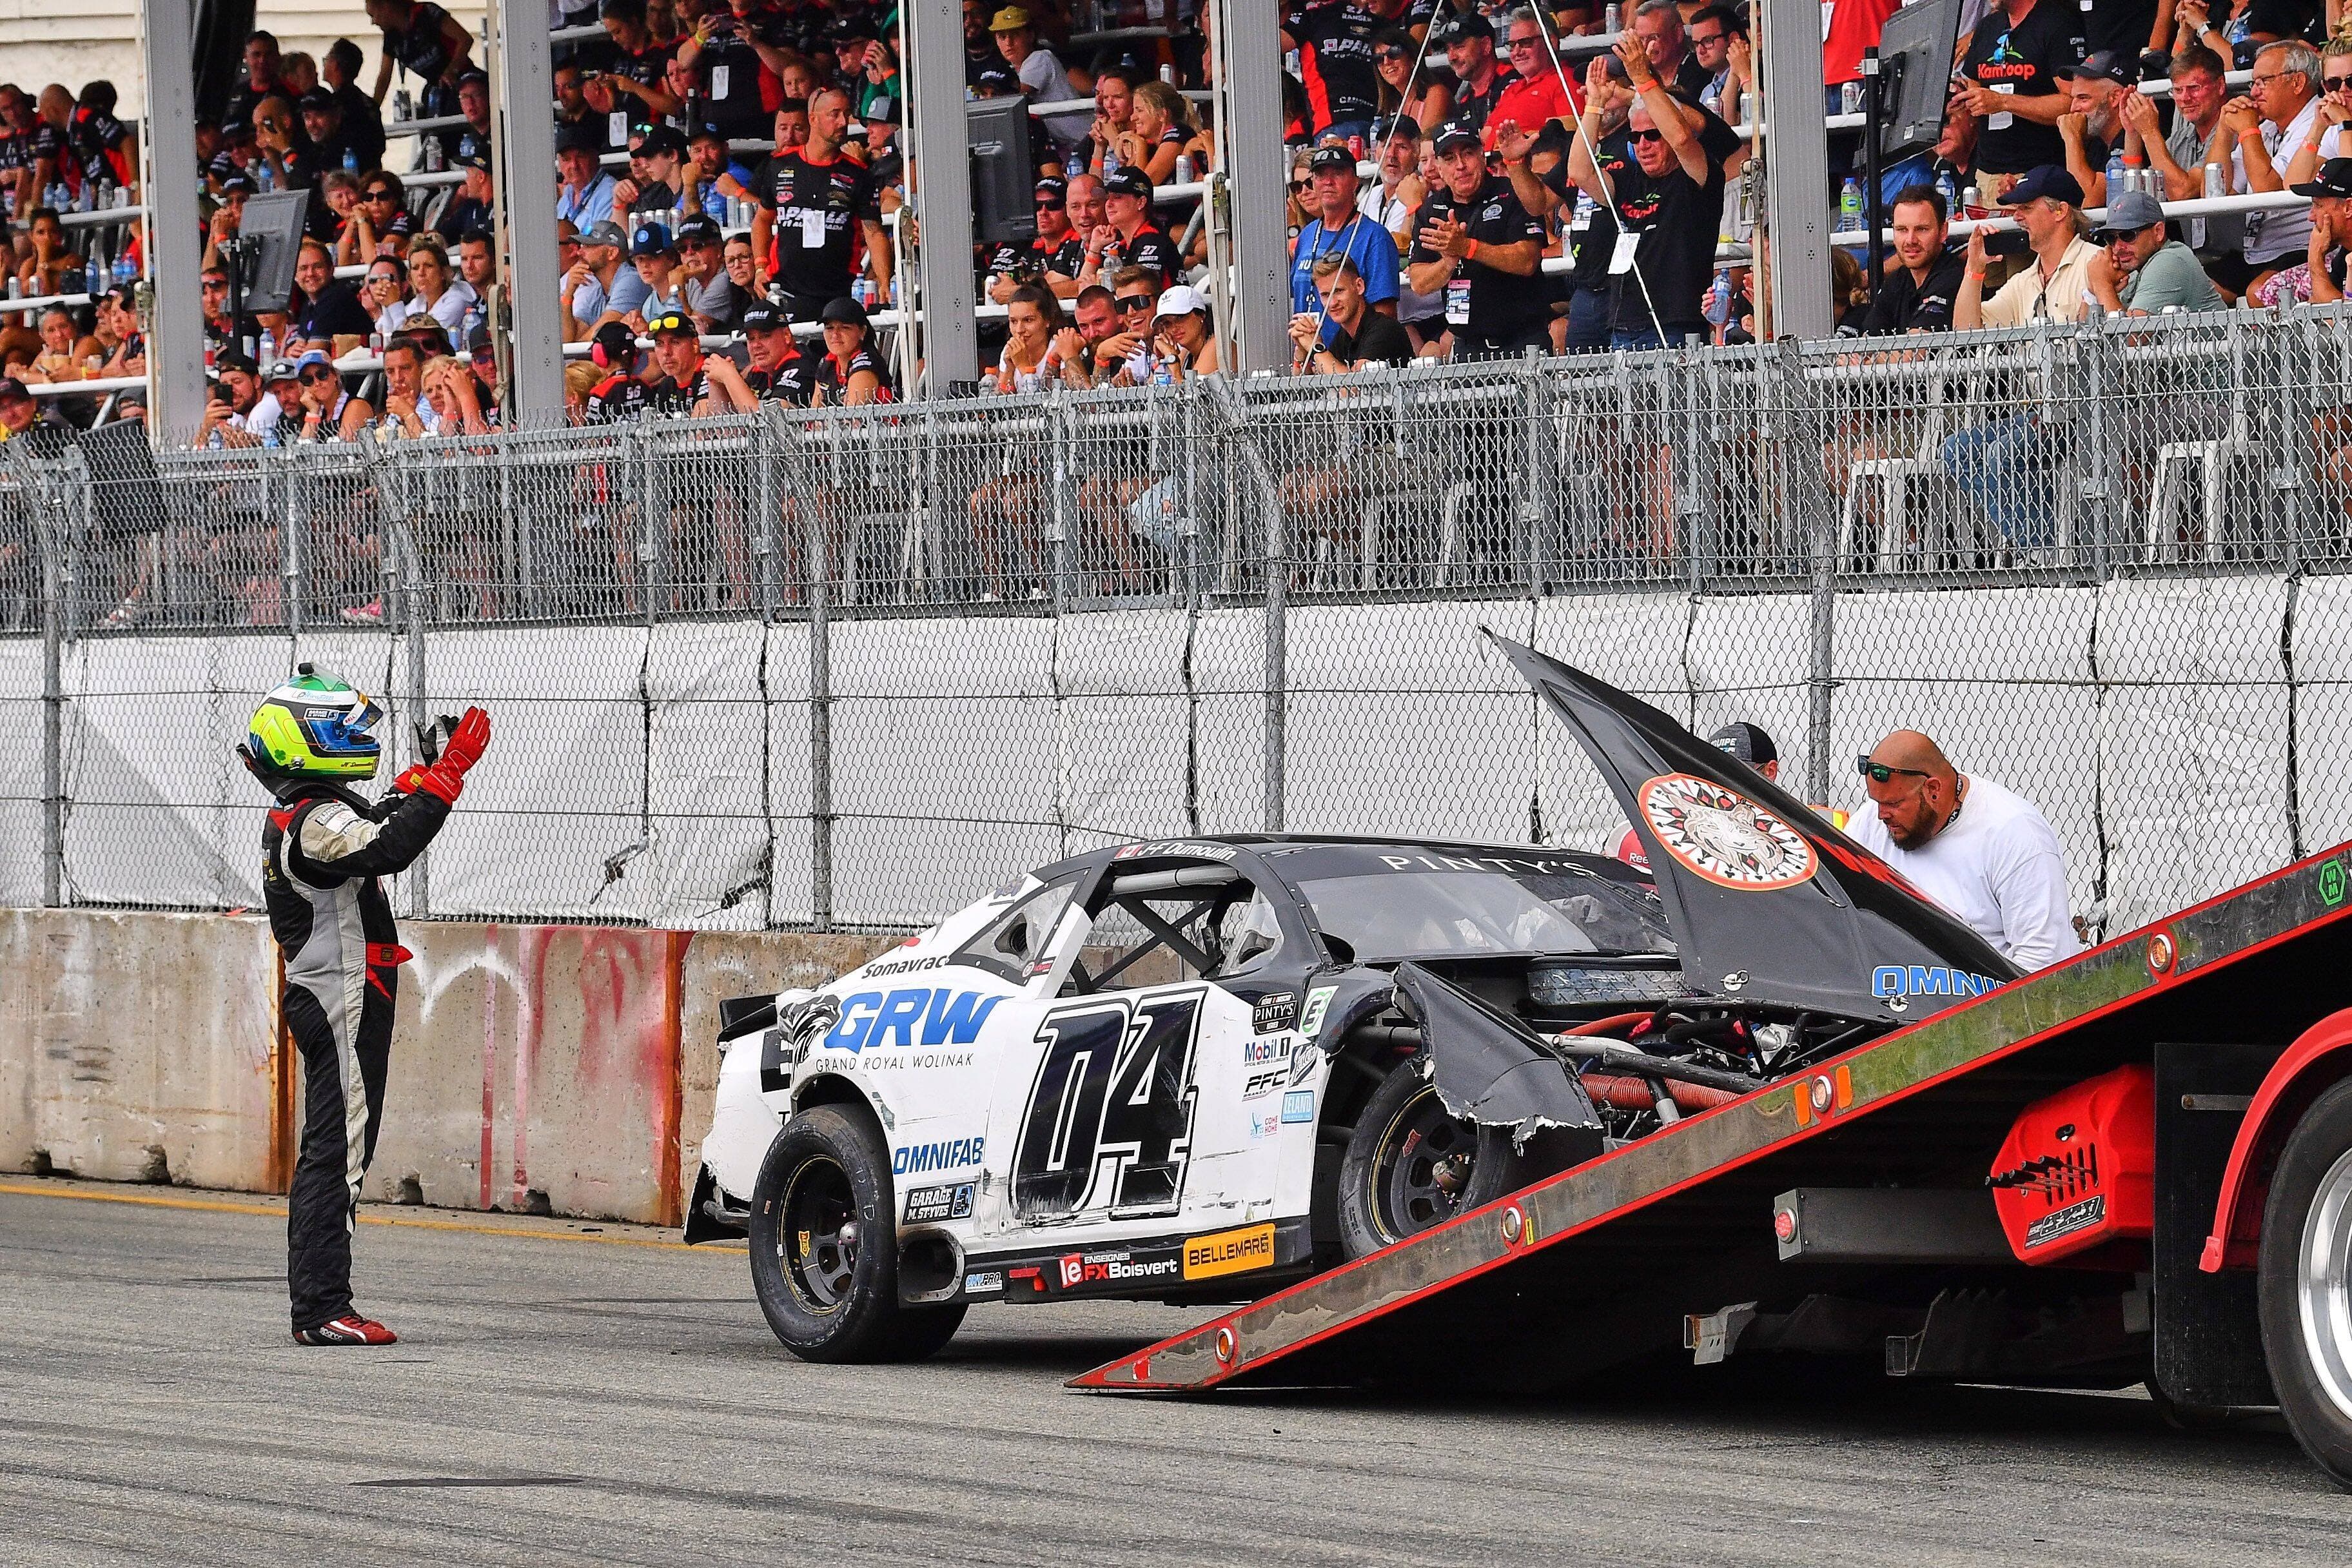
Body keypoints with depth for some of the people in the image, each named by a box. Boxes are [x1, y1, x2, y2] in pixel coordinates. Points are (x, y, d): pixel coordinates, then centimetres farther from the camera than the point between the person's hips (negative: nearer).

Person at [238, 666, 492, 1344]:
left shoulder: (301, 812, 15)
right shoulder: (316, 819, -18)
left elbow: (374, 827, 30)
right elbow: (386, 850, -35)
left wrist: (419, 781, 18)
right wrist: (445, 776, -35)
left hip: (329, 1001, 11)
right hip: (342, 1004, -11)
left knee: (331, 1154, 13)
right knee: (337, 1153, -9)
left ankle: (316, 1306, 17)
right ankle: (322, 1310, -10)